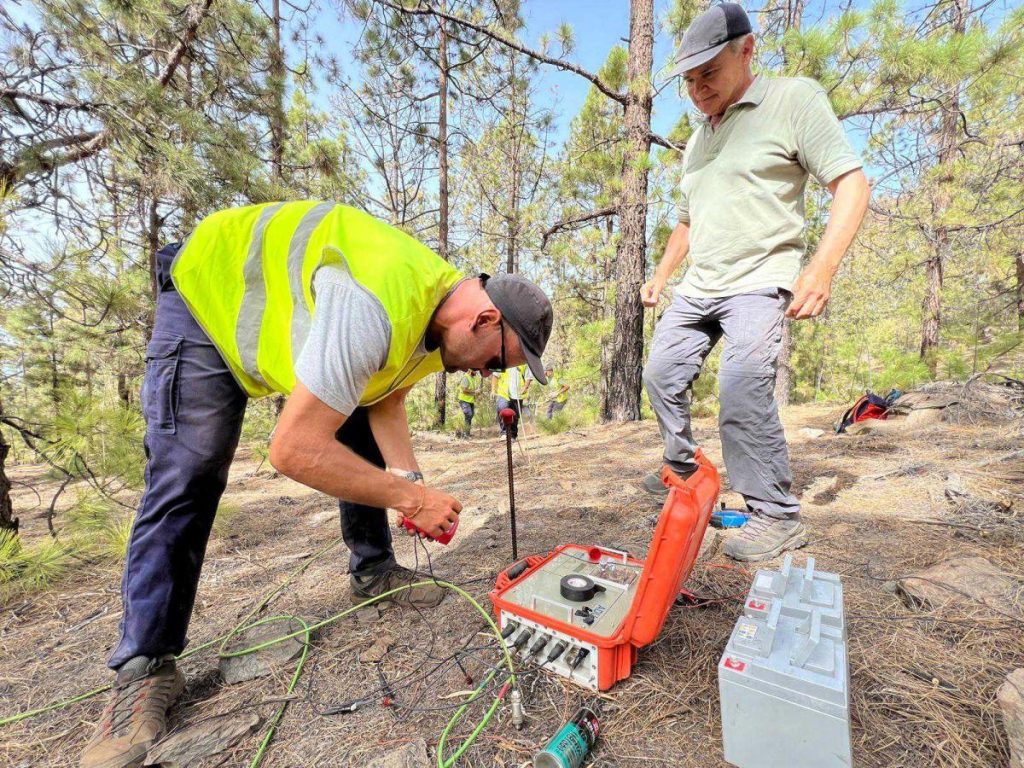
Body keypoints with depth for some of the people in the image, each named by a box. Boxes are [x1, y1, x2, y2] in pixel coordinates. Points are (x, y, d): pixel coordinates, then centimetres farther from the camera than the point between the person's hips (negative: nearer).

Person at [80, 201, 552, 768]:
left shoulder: (441, 318, -13)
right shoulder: (376, 309, -44)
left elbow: (383, 402, -3)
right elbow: (293, 449, -42)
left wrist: (408, 480, -17)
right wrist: (409, 497, -33)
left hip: (289, 305, 7)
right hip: (210, 296, -7)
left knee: (365, 450, 1)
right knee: (184, 481, -16)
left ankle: (373, 571, 19)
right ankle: (144, 667, 0)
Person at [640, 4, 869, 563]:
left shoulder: (794, 99, -1)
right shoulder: (697, 139, 20)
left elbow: (851, 183, -9)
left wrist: (822, 266, -23)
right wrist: (660, 275, 20)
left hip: (758, 284, -7)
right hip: (696, 288, 8)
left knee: (743, 387, -23)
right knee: (662, 373, 5)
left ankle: (778, 517, -8)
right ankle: (682, 468, 23)